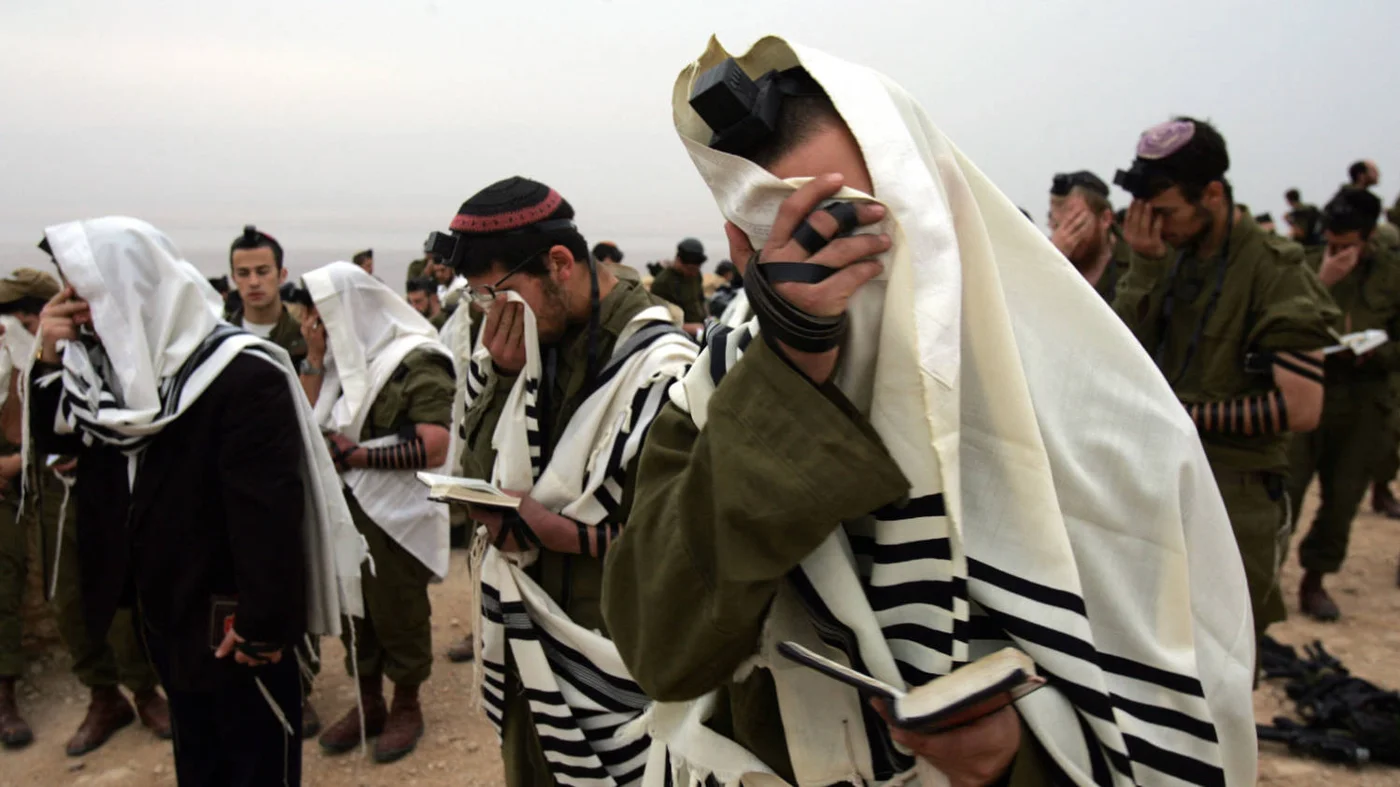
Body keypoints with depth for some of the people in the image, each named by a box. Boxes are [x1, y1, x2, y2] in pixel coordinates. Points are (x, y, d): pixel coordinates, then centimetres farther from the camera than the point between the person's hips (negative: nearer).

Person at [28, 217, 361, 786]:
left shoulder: (243, 374, -25)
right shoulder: (121, 363, 2)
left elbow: (267, 508, -26)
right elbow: (54, 439, 11)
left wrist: (261, 625, -24)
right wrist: (51, 361, -6)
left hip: (230, 619, -8)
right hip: (165, 606, 8)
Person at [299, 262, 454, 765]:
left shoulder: (415, 361, -14)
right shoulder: (345, 355, 8)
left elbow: (435, 447, -21)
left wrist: (358, 454, -17)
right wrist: (313, 357, -2)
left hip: (396, 512, -7)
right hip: (344, 507, 7)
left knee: (397, 612, 7)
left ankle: (406, 707, 26)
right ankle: (368, 702, 32)